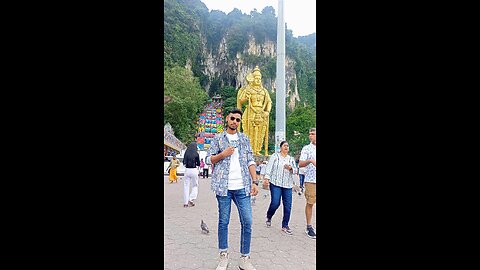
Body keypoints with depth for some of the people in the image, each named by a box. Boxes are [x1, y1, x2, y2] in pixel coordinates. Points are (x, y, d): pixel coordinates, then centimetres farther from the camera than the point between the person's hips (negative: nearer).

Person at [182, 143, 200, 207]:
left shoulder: (186, 153, 2)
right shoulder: (196, 154, -6)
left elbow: (184, 163, 8)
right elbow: (198, 164, 1)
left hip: (187, 170, 3)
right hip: (194, 170, -3)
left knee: (186, 186, 8)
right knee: (195, 186, 12)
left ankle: (185, 203, 10)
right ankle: (191, 199, 0)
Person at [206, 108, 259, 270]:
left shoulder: (245, 139, 14)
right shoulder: (218, 138, 9)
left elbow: (250, 161, 10)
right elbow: (208, 159, 7)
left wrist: (255, 181, 0)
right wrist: (223, 154, -10)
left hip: (242, 187, 2)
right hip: (224, 186, -1)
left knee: (247, 222, -1)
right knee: (223, 222, 6)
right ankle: (224, 256, 19)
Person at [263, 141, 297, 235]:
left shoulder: (291, 159, 17)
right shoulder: (275, 156, 5)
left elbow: (295, 171, 14)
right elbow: (269, 167, -2)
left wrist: (291, 168, -7)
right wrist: (267, 177, -14)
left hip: (288, 185, 4)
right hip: (276, 184, -4)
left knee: (288, 206, -1)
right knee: (275, 203, -10)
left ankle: (285, 226, 11)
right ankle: (268, 217, 21)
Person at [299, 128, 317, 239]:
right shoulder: (306, 148, 1)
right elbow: (300, 164, -6)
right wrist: (310, 160, -21)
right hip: (311, 180, -3)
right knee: (310, 203, 0)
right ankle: (309, 227, 11)